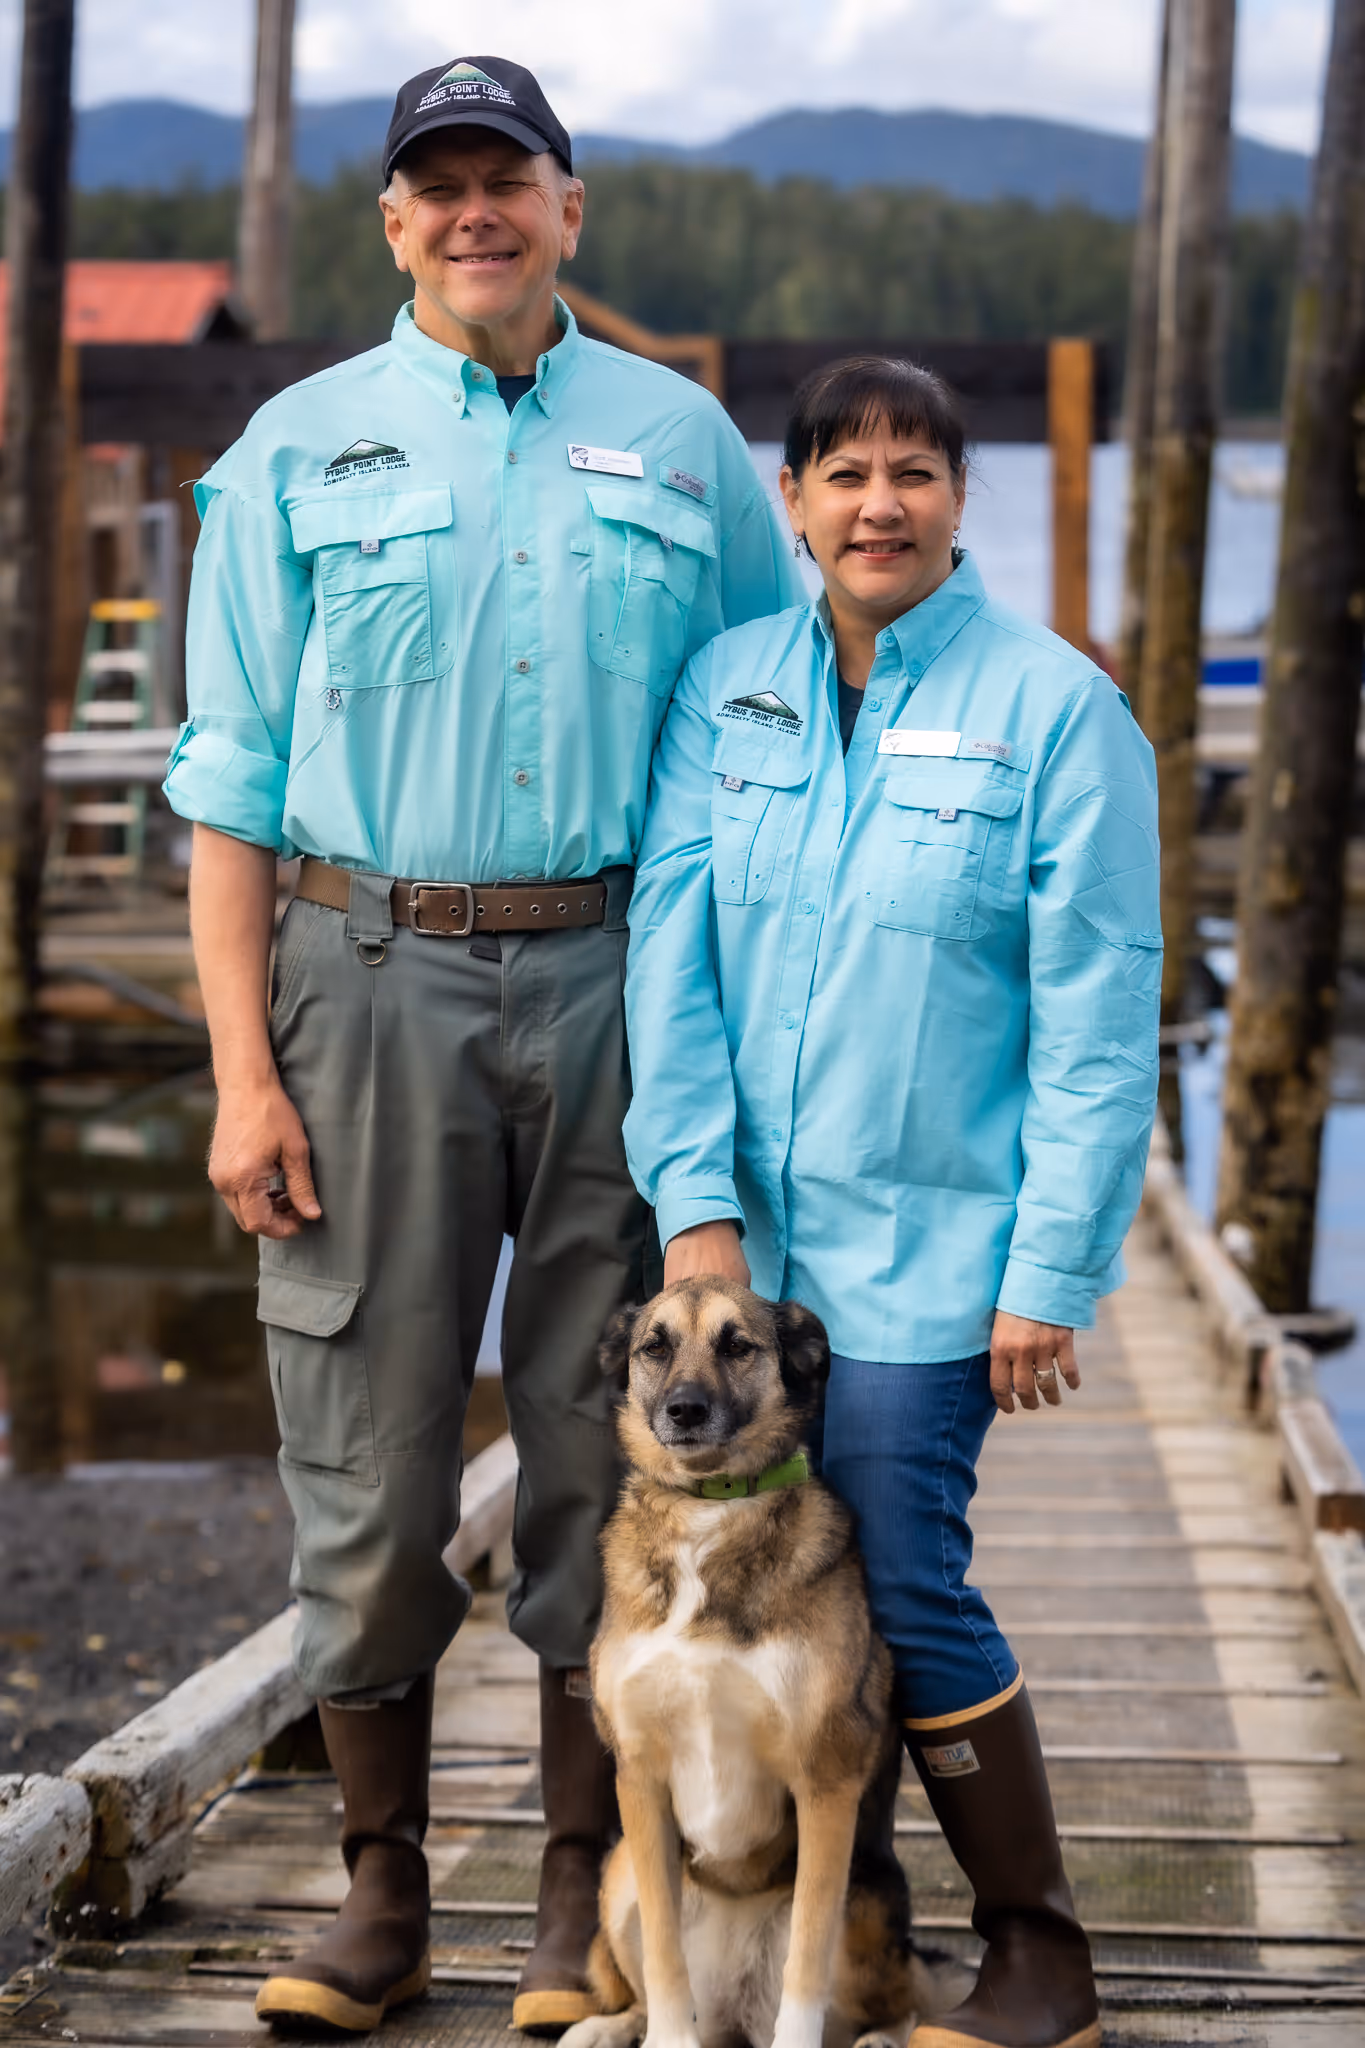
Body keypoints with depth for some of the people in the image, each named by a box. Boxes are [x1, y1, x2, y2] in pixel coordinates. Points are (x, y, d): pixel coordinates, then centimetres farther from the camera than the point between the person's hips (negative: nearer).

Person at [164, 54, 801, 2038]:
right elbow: (231, 781, 4)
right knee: (367, 1465, 2)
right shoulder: (300, 453, 7)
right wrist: (242, 1071, -4)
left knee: (603, 1454, 5)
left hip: (617, 984, 1)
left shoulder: (683, 442, 10)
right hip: (373, 981, 0)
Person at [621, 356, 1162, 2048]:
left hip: (929, 1248, -4)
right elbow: (672, 957, 3)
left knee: (905, 1592, -5)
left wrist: (1053, 1276, -10)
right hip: (748, 1234, 4)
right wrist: (693, 1197, -6)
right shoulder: (725, 688, 6)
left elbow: (1099, 1020, -7)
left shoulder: (1055, 707, -5)